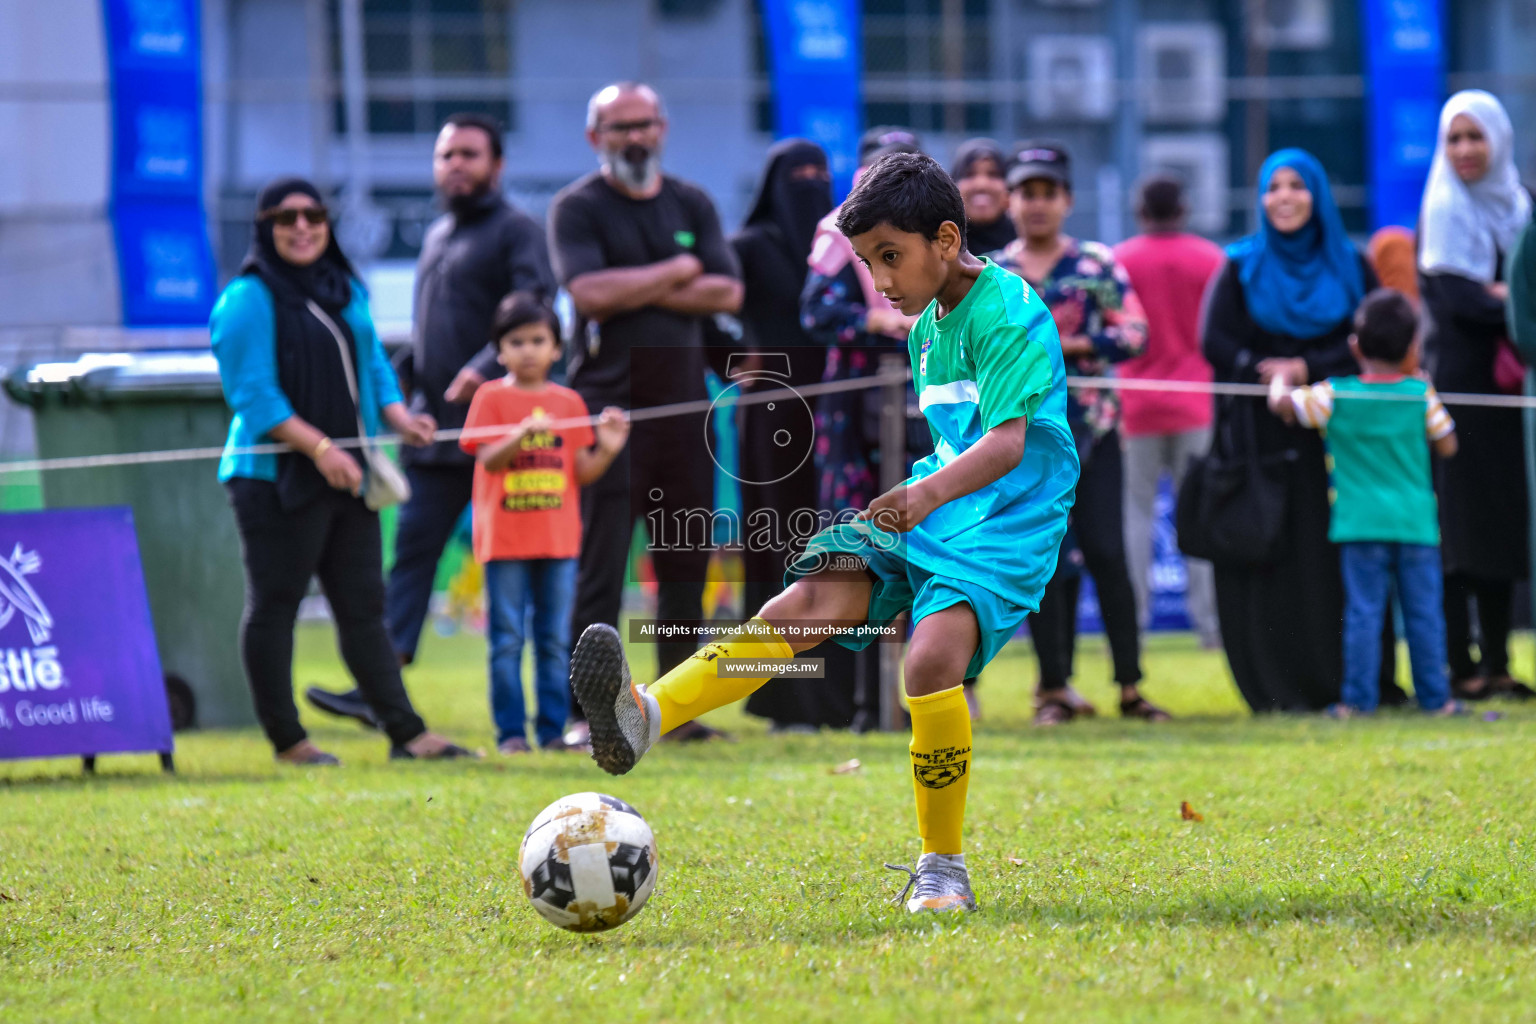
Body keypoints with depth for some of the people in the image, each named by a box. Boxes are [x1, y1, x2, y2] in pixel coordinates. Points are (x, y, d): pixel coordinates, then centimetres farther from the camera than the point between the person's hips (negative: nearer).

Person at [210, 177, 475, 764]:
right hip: (275, 477, -8)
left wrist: (397, 415, 1)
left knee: (363, 605, 8)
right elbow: (253, 395, -16)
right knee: (274, 606, 0)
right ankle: (285, 738, 5)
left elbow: (373, 365, 21)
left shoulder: (346, 291, 16)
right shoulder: (250, 300, -9)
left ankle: (405, 732, 7)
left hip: (348, 476, 8)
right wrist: (319, 447, -23)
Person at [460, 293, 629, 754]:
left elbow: (582, 472, 8)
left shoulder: (569, 403, 9)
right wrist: (521, 435, -27)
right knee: (507, 641, -2)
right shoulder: (492, 397, 1)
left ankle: (553, 729, 10)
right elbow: (488, 458, -10)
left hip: (559, 540, 3)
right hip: (505, 539, -3)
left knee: (555, 641, 5)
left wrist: (606, 450, -10)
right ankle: (510, 731, 1)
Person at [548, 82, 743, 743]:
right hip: (609, 402, -5)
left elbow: (727, 293, 2)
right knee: (601, 561, -8)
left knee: (686, 562, 6)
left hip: (684, 402, 5)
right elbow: (589, 292, -15)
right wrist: (674, 273, -4)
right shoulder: (577, 208, 1)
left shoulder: (692, 205, 15)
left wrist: (636, 290, -7)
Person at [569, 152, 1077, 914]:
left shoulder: (1008, 314, -12)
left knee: (932, 654, -30)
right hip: (924, 515, 8)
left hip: (1004, 530, -7)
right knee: (805, 604, -16)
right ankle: (646, 717, -37)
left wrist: (931, 493, -40)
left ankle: (942, 869, -13)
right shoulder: (928, 323, 16)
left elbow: (1009, 441, -25)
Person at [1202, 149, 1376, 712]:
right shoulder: (1241, 267, 10)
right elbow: (1215, 342, -1)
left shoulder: (1350, 266, 11)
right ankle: (1277, 686, -5)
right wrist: (1268, 374, -14)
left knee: (1332, 556, -6)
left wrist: (1307, 368, -11)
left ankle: (1341, 682, -2)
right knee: (1271, 557, -7)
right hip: (1262, 433, -1)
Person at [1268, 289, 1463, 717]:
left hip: (1361, 524, -1)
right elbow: (1447, 446, 7)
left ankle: (1358, 698, -2)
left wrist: (1281, 378, 13)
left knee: (1363, 611, 0)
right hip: (1415, 522, 1)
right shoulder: (1422, 394, 1)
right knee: (1424, 612, 6)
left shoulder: (1335, 395, -4)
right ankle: (1435, 696, 9)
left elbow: (1283, 404, -7)